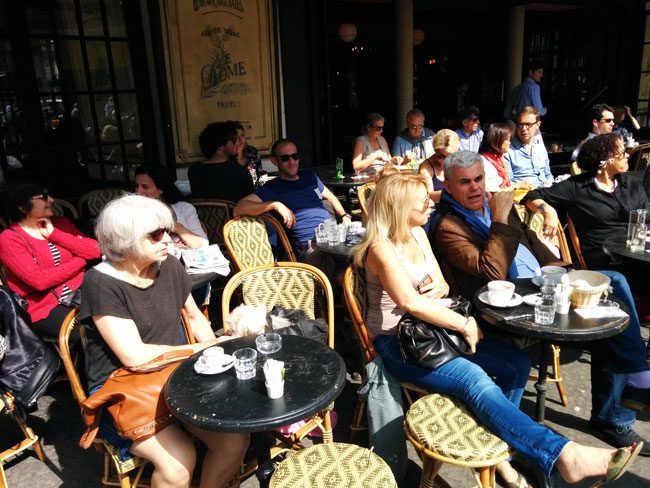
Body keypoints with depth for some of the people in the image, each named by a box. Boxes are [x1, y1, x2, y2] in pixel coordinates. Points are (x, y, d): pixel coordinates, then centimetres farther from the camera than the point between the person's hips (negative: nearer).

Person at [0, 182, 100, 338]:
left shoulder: (60, 223, 11)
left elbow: (95, 250, -1)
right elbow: (39, 280, -17)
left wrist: (55, 234, -6)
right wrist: (80, 261, -5)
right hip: (45, 307, -5)